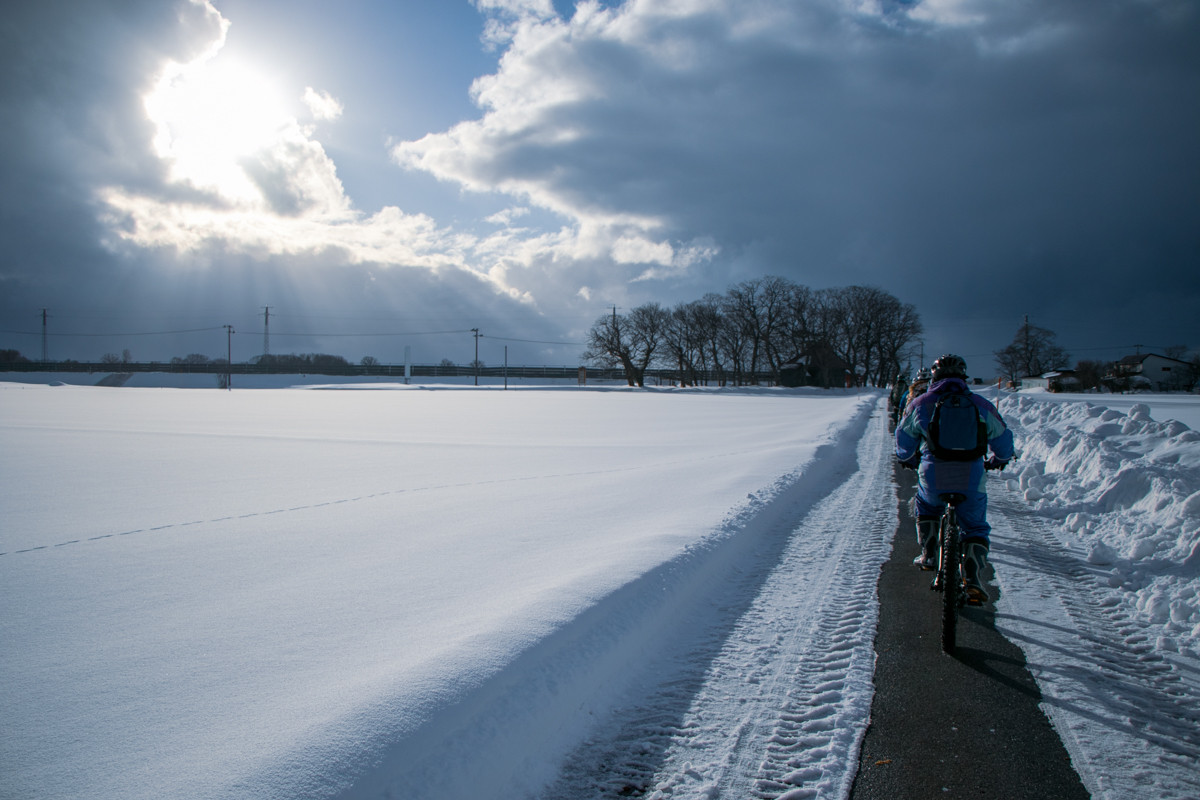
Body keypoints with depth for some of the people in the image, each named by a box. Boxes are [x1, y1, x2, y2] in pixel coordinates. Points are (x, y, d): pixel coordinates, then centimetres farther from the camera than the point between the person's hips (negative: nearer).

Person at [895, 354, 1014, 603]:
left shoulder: (920, 404, 3)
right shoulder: (981, 405, 5)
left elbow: (904, 438, 16)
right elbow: (1002, 439, 17)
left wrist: (907, 459, 38)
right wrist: (999, 460, 39)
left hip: (932, 478, 0)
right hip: (971, 481, 0)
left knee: (925, 507, 33)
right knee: (976, 529, 17)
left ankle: (929, 554, 26)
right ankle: (973, 580, 1)